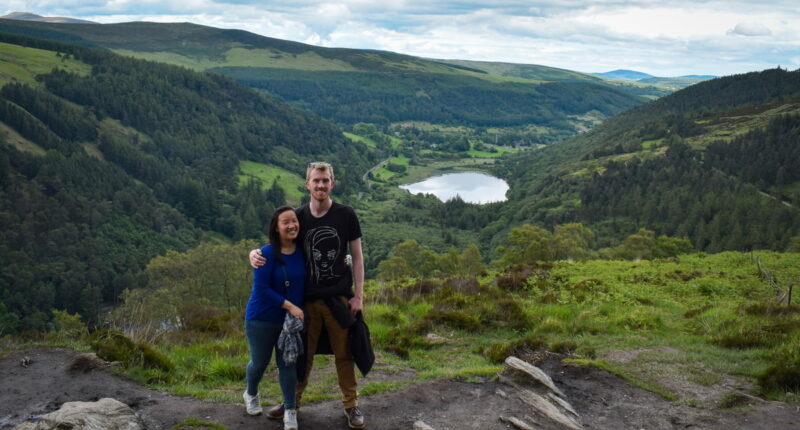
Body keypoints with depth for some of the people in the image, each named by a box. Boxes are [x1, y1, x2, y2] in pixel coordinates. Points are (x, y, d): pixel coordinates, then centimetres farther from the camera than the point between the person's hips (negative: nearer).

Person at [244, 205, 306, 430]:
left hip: (291, 318, 3)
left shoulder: (302, 252, -5)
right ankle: (251, 394, 42)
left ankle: (290, 411, 14)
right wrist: (289, 305, -22)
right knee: (260, 361, 13)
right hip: (262, 318, -3)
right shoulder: (267, 253, -19)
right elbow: (261, 288, -20)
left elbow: (304, 282, 10)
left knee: (287, 363, 4)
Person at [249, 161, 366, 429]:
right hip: (307, 297, 2)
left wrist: (358, 295, -4)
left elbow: (357, 256, 1)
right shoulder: (299, 216, 0)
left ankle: (351, 405, 24)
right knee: (303, 353, 12)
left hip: (339, 298, -1)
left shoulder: (346, 215, -4)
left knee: (344, 354, 8)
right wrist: (255, 254, -17)